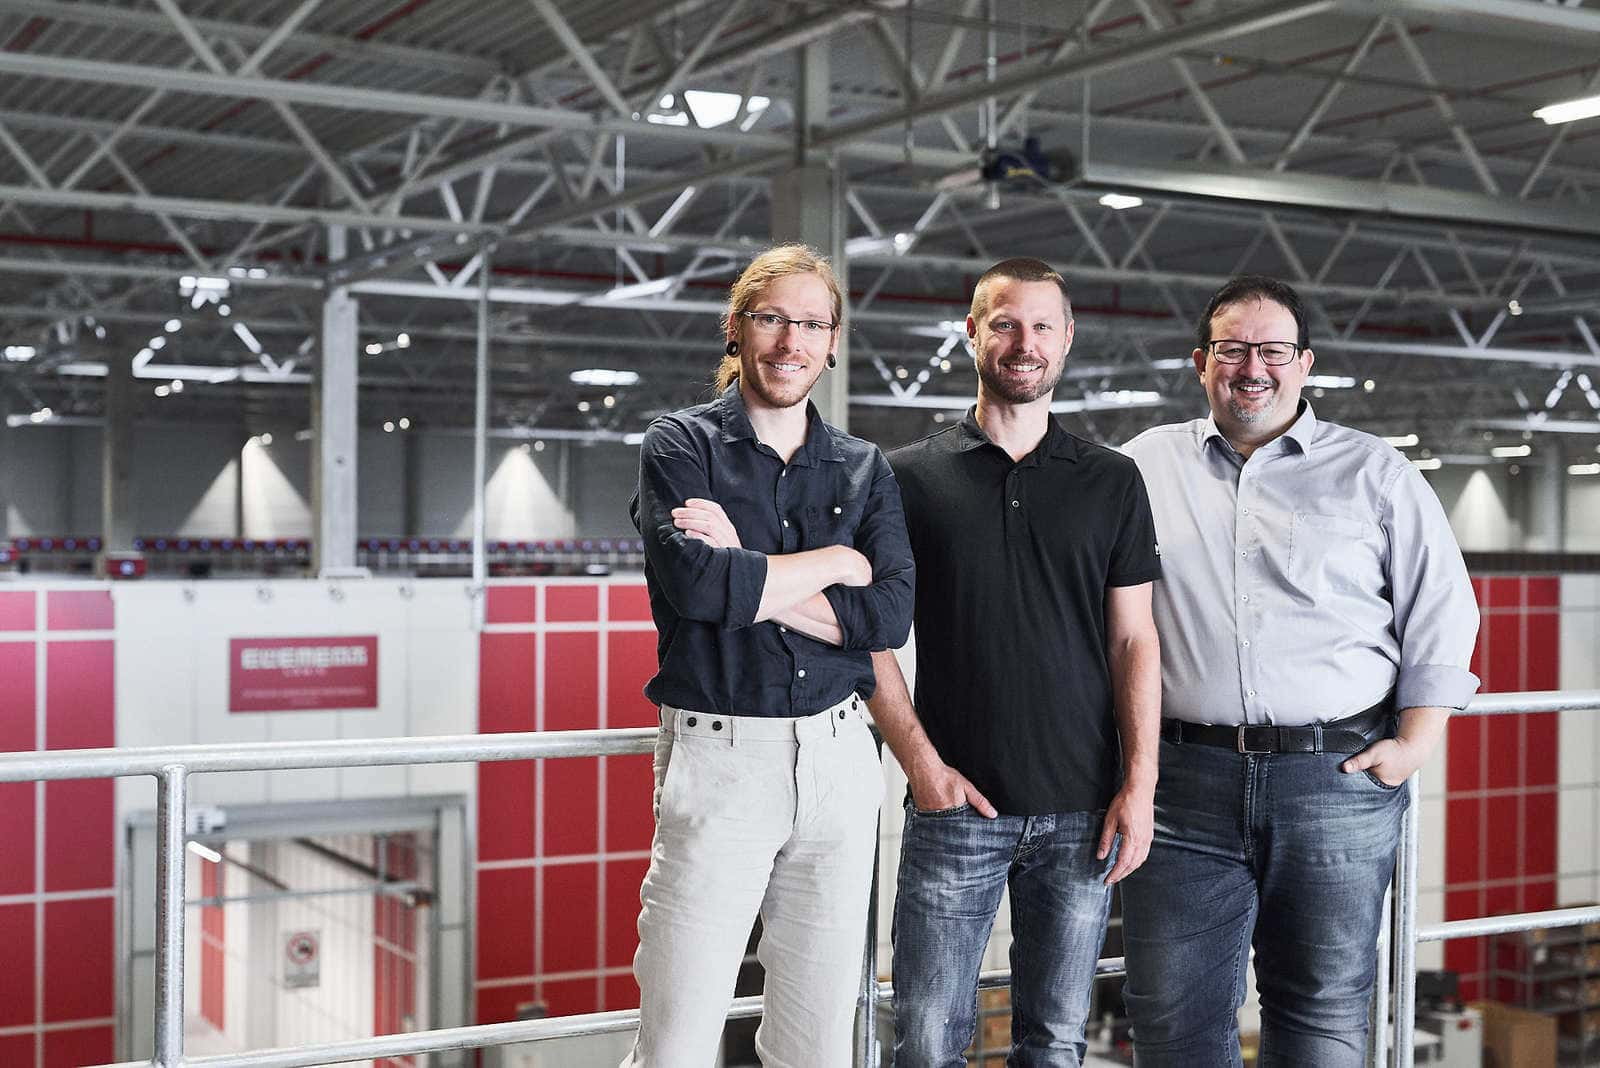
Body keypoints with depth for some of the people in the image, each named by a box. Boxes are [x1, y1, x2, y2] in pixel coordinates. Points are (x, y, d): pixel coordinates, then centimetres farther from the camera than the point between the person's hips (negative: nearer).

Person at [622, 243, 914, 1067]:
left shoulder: (864, 470, 10)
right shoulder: (680, 446, 1)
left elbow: (891, 616, -4)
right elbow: (693, 582, -17)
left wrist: (750, 581, -12)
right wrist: (832, 563, -6)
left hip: (838, 760, 4)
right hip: (716, 759, -3)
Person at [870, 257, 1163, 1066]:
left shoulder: (1112, 483, 8)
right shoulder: (910, 477, 4)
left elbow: (1133, 642, 6)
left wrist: (1139, 785, -3)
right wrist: (921, 762, -7)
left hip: (1081, 814, 2)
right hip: (954, 804, -1)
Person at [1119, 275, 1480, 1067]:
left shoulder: (1375, 474, 7)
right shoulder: (1148, 465, 10)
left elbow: (1440, 614, 7)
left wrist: (1416, 741, -1)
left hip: (1338, 782, -1)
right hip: (1184, 782, 1)